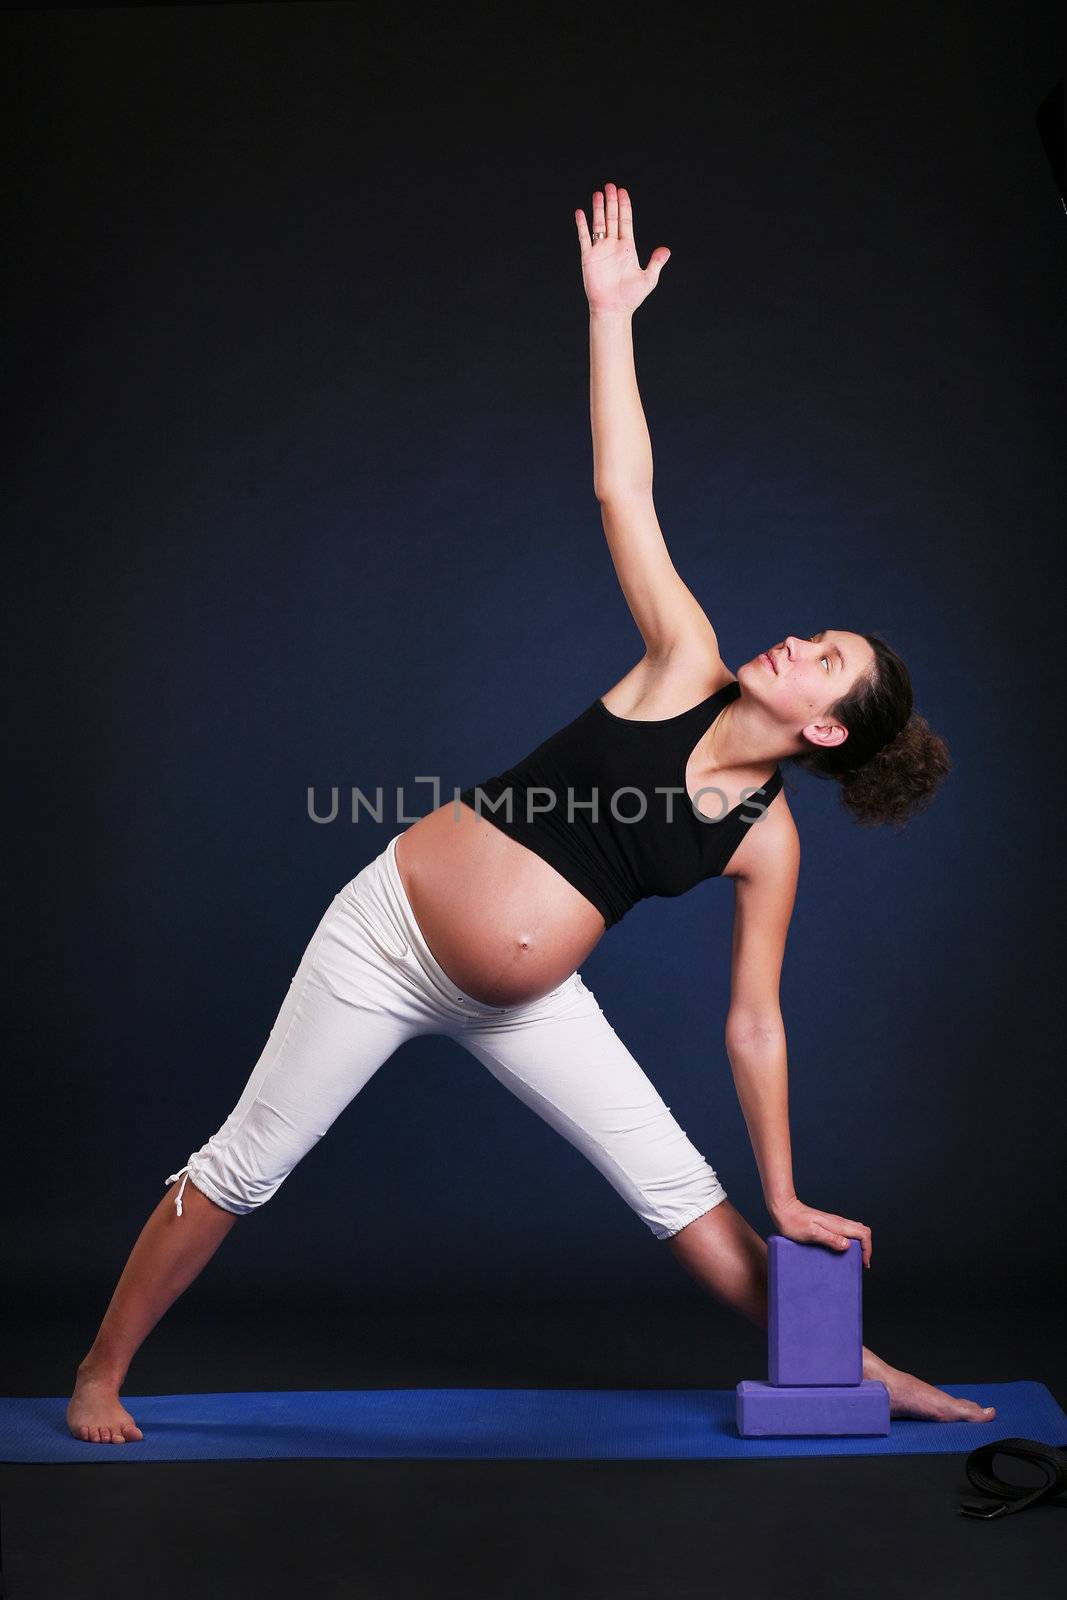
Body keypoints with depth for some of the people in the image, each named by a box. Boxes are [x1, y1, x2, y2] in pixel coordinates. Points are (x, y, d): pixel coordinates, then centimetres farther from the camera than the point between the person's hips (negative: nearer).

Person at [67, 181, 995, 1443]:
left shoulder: (767, 839, -3)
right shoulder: (684, 669, -10)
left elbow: (753, 1024, 3)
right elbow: (622, 494, -13)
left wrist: (787, 1198, 4)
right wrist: (610, 312, -15)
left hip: (517, 1002, 3)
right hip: (390, 935, -3)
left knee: (676, 1184, 3)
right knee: (242, 1167, 3)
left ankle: (849, 1370, 19)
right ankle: (101, 1374, 20)